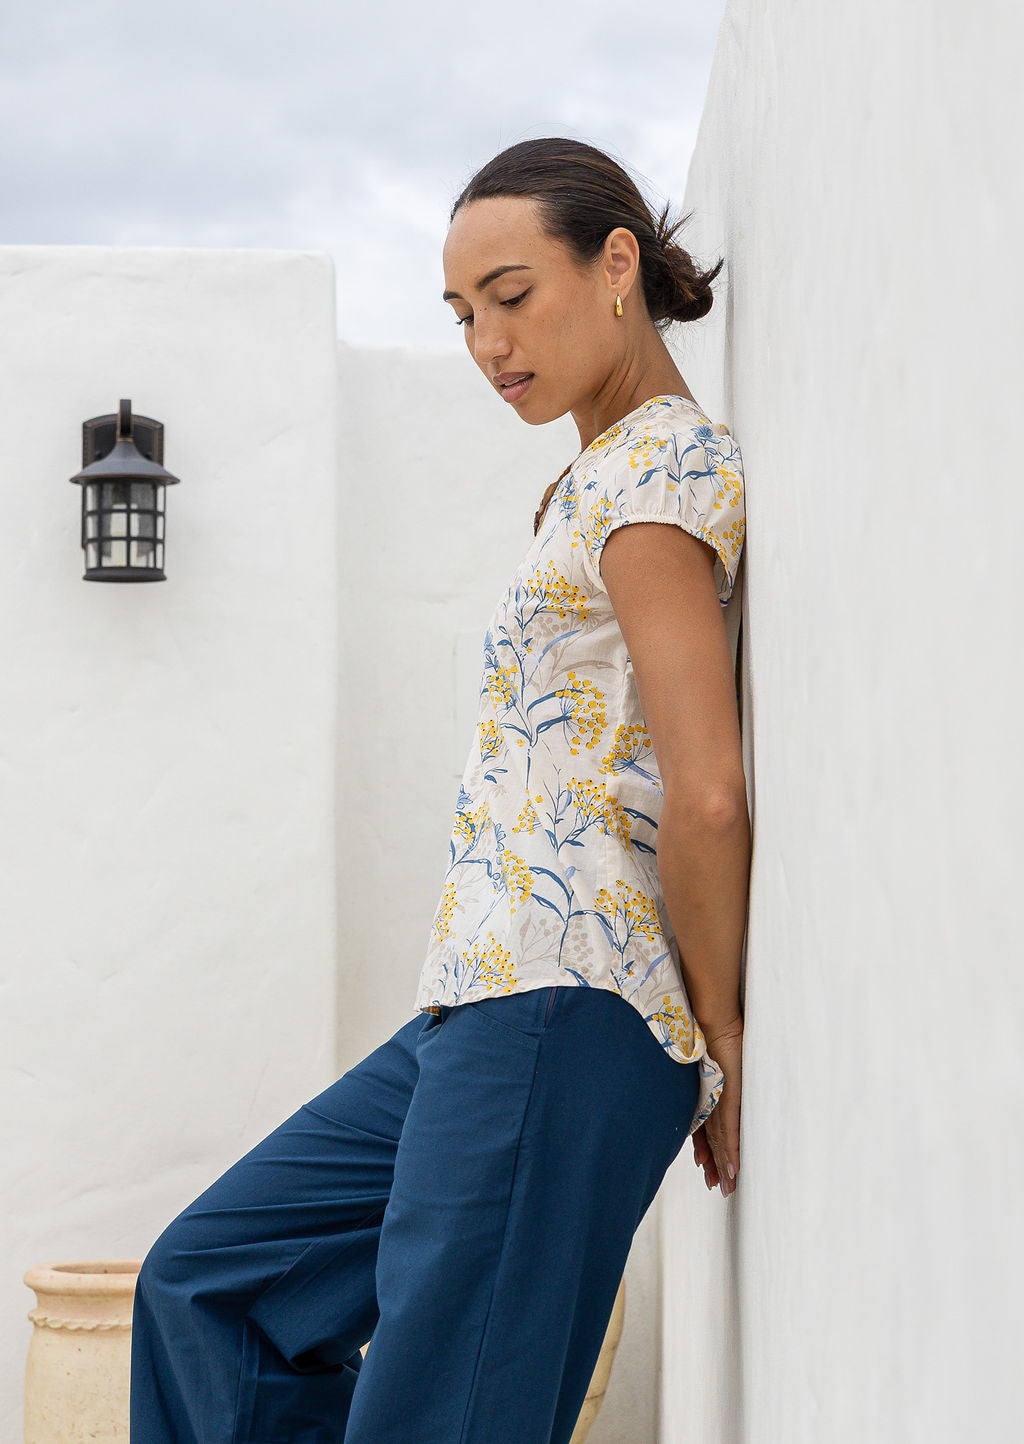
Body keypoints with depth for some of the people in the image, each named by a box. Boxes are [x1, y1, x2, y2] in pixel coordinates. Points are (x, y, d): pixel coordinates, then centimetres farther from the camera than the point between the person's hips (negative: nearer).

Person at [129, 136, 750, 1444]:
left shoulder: (656, 463, -9)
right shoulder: (602, 475, 22)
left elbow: (706, 795, -17)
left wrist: (724, 1032, -8)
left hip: (565, 1013, -11)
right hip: (479, 1017, 11)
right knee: (205, 1284, 16)